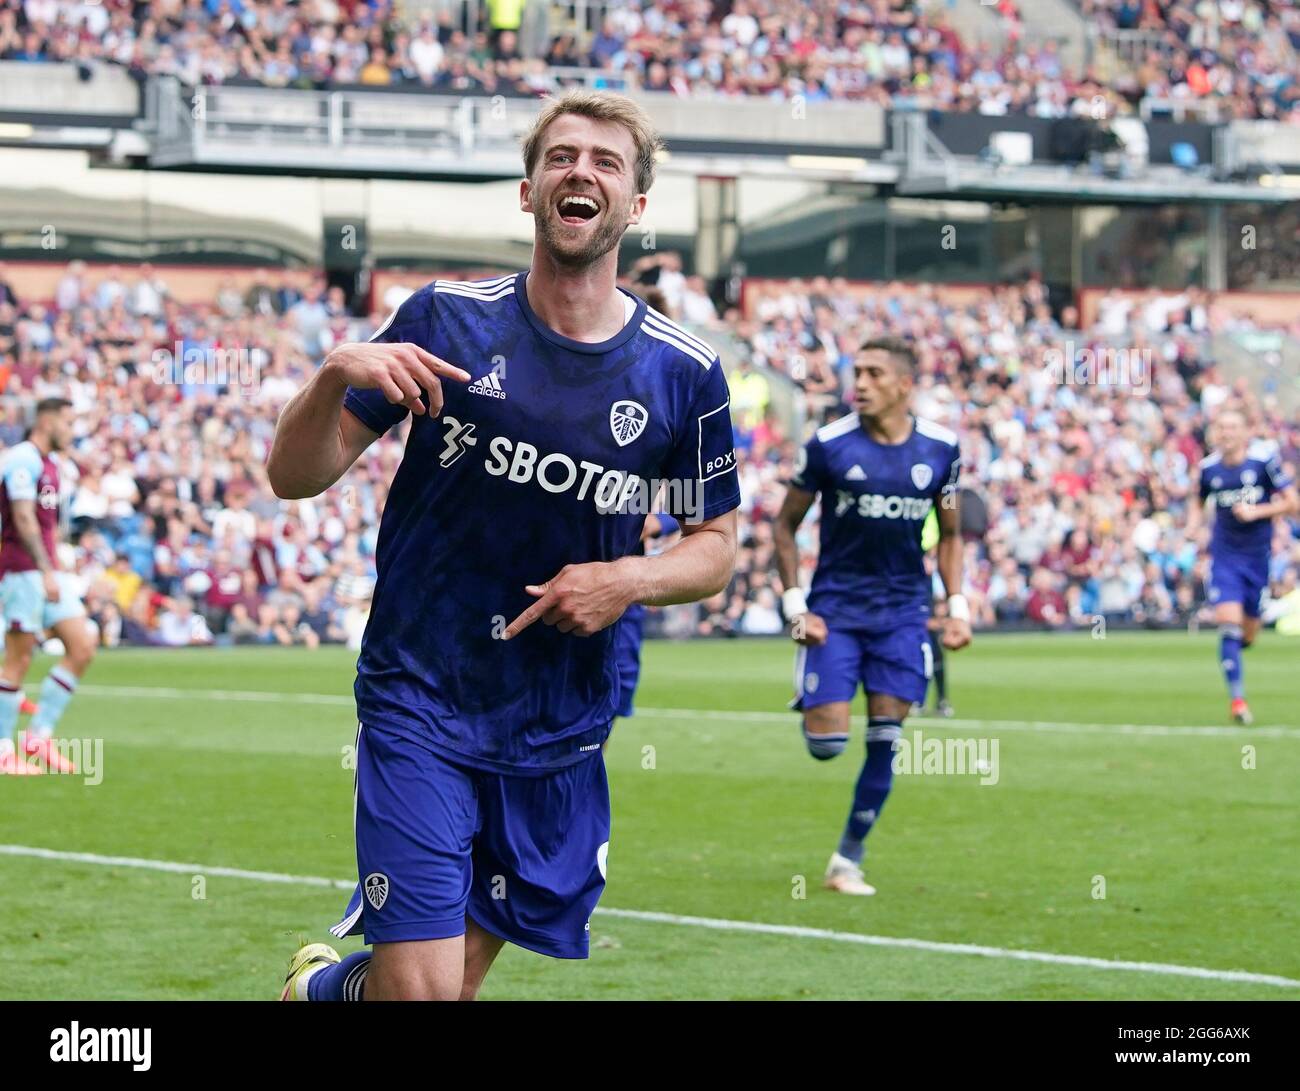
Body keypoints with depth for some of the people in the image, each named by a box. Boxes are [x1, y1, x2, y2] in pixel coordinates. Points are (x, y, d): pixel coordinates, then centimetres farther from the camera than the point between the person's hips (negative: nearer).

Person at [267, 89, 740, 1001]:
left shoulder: (684, 374, -1)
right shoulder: (446, 318, -4)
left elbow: (716, 542, 11)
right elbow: (295, 477, -2)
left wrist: (630, 580, -10)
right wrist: (335, 376, -23)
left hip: (560, 734, 3)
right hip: (420, 707, -3)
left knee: (459, 980, 9)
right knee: (420, 985, -12)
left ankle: (325, 984, 40)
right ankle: (321, 987, 21)